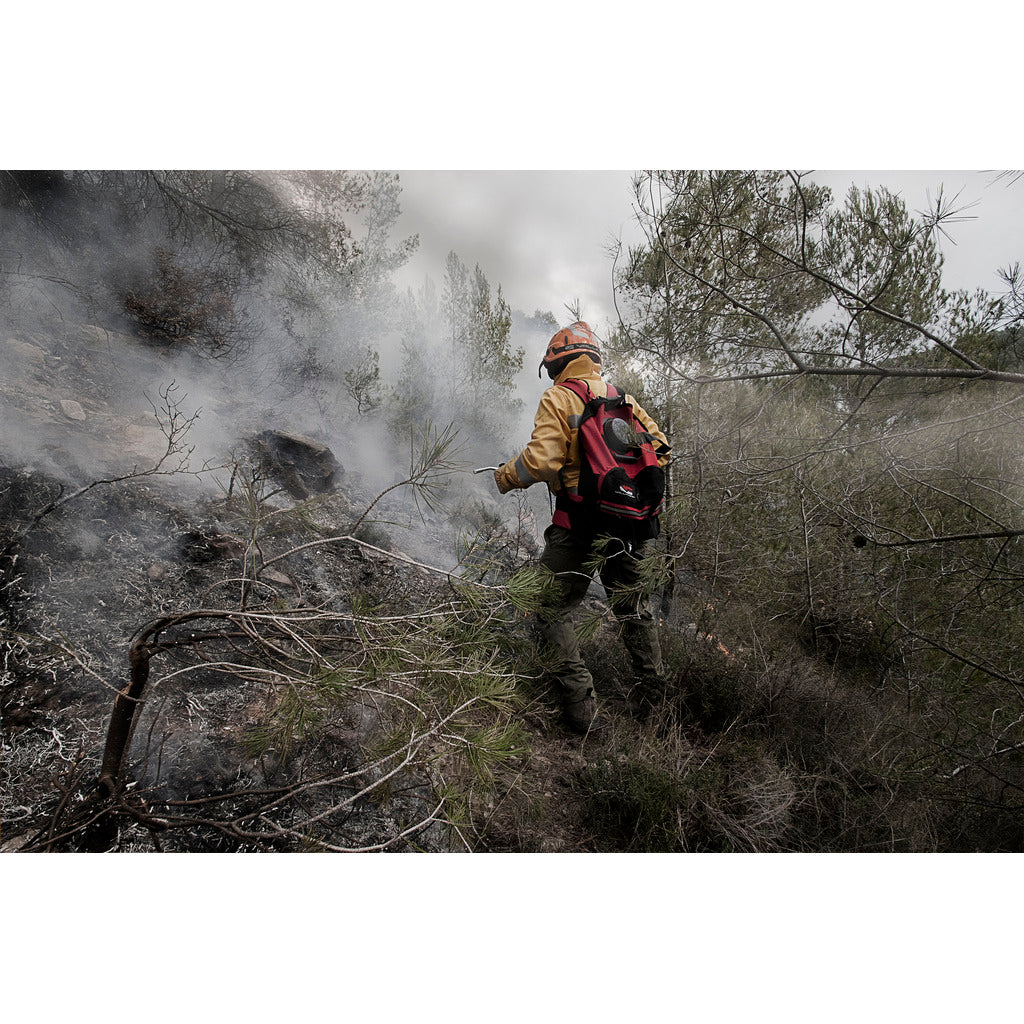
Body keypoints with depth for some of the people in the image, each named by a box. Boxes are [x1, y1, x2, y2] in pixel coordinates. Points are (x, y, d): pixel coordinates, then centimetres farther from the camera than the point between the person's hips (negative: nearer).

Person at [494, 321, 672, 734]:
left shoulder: (557, 399, -6)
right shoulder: (623, 399, 12)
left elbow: (541, 460, -18)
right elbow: (660, 447, 11)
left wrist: (505, 476, 0)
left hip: (579, 523, -6)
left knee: (551, 610, 4)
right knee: (632, 604, 23)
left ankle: (581, 708, 0)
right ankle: (655, 690, 35)